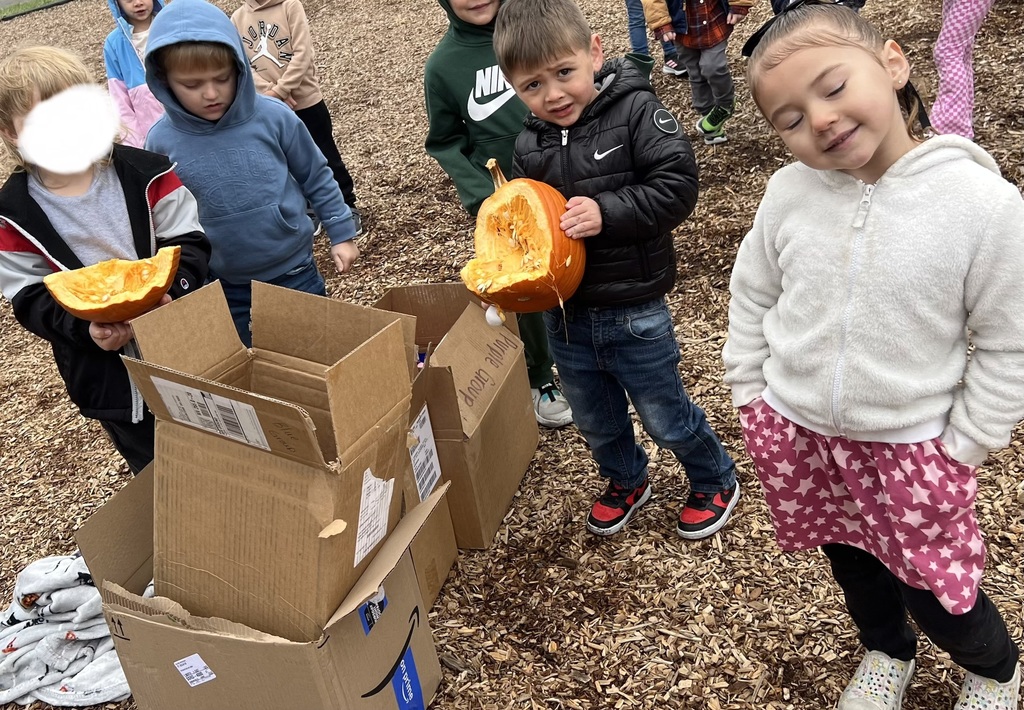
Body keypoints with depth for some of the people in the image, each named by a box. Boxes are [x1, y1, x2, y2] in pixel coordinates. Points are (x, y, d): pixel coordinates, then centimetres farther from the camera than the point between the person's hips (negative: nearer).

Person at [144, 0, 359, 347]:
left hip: (294, 270, -1)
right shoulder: (162, 141, -11)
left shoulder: (273, 117, -14)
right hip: (221, 288, 1)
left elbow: (316, 178, 1)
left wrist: (341, 233, 4)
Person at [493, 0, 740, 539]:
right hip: (564, 315, 5)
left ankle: (715, 481, 41)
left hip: (634, 313, -5)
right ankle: (627, 481, 51)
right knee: (595, 421, 23)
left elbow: (678, 185, -20)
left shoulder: (635, 111, -14)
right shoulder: (528, 147, 0)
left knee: (665, 417, 13)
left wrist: (607, 211, -28)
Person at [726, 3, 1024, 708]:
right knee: (851, 562, 25)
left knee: (935, 592, 14)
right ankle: (888, 652, 57)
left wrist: (962, 448, -8)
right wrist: (751, 393, 5)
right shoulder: (788, 192, -12)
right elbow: (752, 295, 4)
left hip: (912, 448, -3)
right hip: (797, 435, 3)